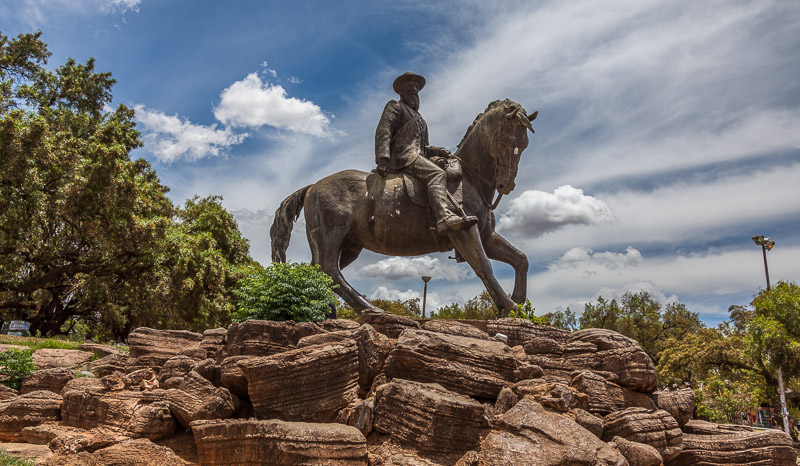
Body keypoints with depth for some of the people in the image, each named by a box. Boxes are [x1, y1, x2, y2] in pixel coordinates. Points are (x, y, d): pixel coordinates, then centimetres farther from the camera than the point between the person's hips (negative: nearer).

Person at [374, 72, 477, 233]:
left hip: (416, 156, 10)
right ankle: (445, 217, -51)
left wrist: (438, 151, 10)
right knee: (437, 174, -29)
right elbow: (383, 131, -5)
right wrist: (382, 159, -20)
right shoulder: (395, 107, 11)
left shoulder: (417, 117, 35)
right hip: (402, 156, -10)